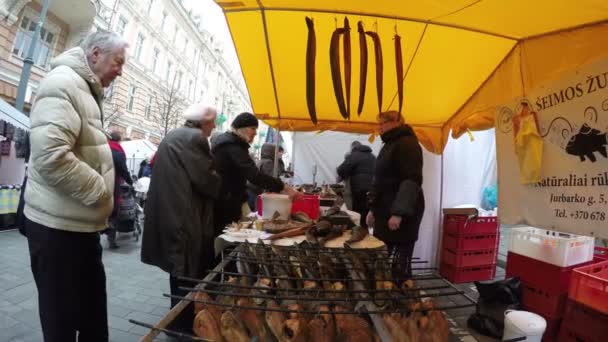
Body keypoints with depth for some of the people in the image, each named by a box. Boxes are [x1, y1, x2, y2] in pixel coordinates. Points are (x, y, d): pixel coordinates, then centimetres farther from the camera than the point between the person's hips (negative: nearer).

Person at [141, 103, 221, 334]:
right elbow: (206, 179, -17)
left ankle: (179, 318, 36)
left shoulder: (173, 136, 16)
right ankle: (182, 324, 18)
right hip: (184, 216, -10)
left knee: (181, 271, 21)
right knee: (188, 272, 3)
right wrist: (223, 189, 1)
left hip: (171, 212, 10)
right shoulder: (194, 138, -14)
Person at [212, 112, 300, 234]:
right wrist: (284, 187, -29)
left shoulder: (226, 142, 15)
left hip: (227, 201, 10)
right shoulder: (232, 146, -19)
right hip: (227, 204, -10)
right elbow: (255, 175, -29)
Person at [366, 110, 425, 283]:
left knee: (400, 263, -3)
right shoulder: (390, 145, 20)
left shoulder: (407, 144, -9)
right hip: (386, 212, 9)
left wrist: (399, 212, -25)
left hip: (402, 214, -9)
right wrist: (374, 209, 19)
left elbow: (412, 180, -20)